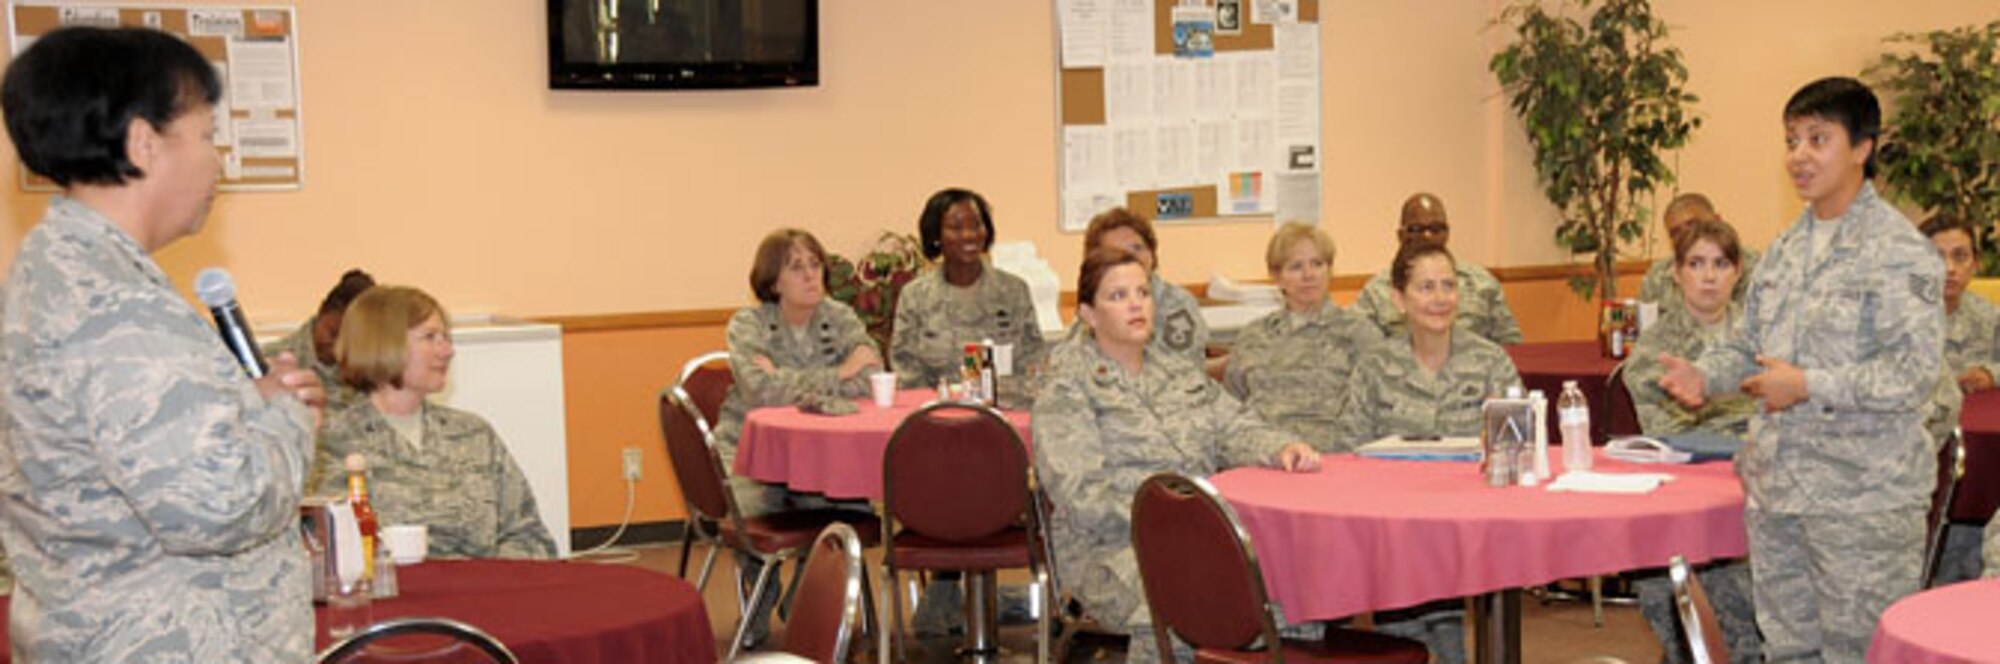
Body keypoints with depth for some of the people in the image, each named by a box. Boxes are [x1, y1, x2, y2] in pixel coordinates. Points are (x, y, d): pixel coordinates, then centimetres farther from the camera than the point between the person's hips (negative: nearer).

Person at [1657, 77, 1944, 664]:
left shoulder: (1898, 250, -12)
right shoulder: (1787, 247, 12)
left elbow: (1915, 372, -19)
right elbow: (1749, 341, 21)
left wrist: (1808, 387, -19)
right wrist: (1706, 375, 2)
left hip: (1861, 494, -7)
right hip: (1776, 485, 8)